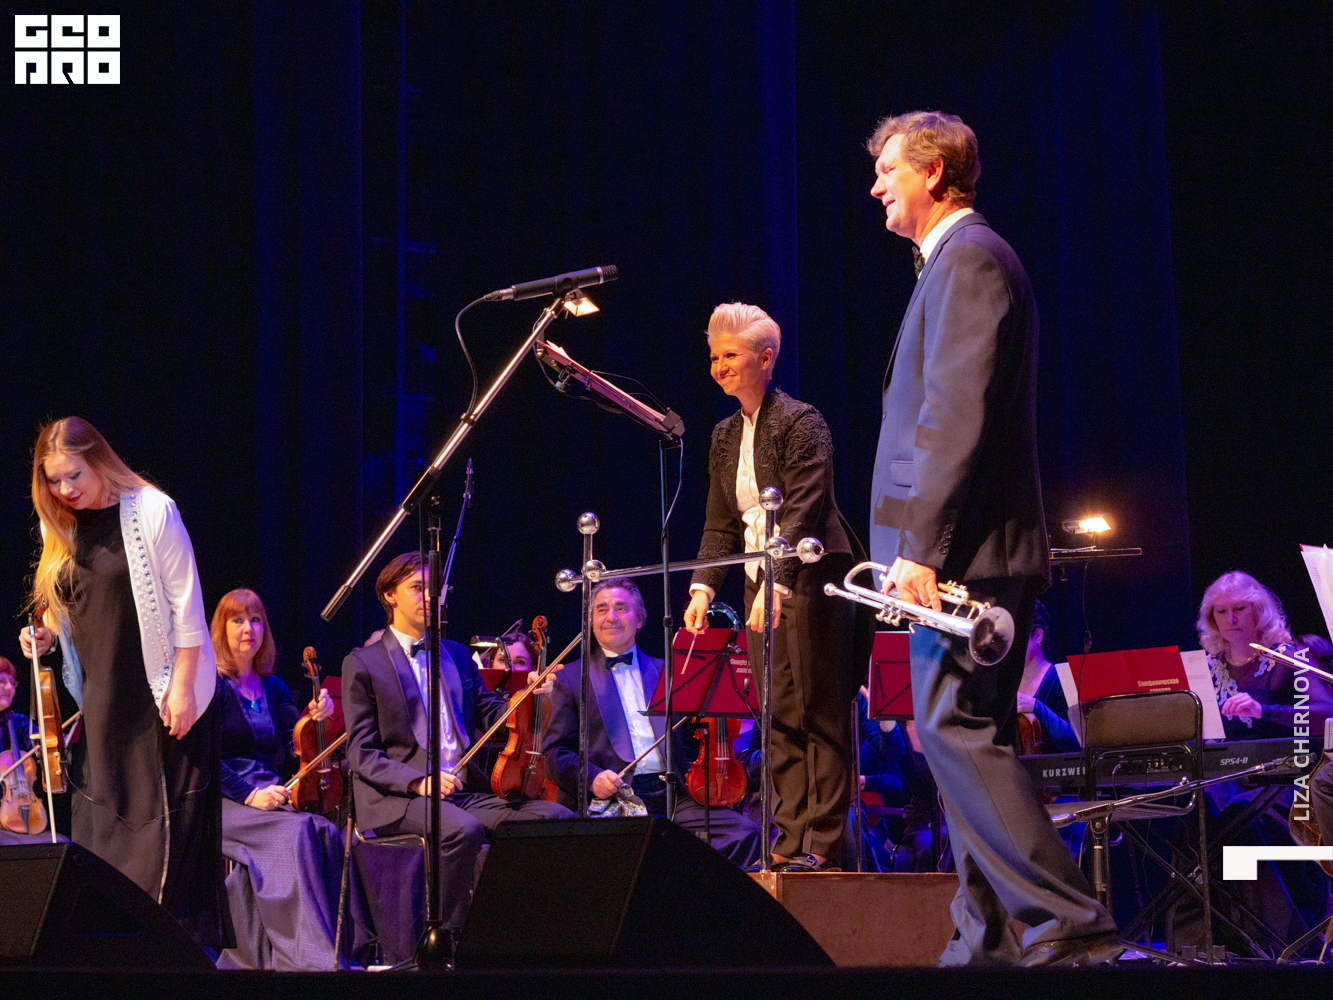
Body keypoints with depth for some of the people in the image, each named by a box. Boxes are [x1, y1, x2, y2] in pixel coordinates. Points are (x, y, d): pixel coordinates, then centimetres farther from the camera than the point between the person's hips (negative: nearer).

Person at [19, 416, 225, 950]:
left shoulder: (151, 511, -10)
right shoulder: (60, 528, 8)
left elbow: (186, 604, -10)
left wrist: (183, 686, -14)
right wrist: (46, 631, 1)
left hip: (161, 696, -6)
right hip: (101, 701, 6)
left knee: (168, 825, -4)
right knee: (97, 824, 4)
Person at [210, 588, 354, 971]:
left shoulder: (274, 688, 20)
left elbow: (294, 752, 14)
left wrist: (314, 721, -5)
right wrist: (249, 795, -18)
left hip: (271, 796, 5)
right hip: (224, 801, -5)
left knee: (326, 832, -26)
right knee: (296, 831, -33)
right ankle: (310, 956, -37)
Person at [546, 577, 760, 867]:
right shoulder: (571, 678, 15)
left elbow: (689, 738, 25)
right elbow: (556, 749, 8)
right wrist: (592, 777, -13)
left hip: (673, 795, 4)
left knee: (745, 832, -21)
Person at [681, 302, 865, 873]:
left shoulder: (800, 422, -9)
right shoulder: (725, 437, 13)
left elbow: (803, 509, -19)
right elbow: (720, 525, 14)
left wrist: (777, 582, -28)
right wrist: (704, 585, 0)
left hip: (809, 578, -7)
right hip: (761, 585, 7)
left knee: (820, 713, -4)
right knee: (779, 718, 5)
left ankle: (821, 843, -2)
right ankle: (789, 841, 7)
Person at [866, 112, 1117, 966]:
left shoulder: (968, 256, -10)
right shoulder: (959, 257, 23)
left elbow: (956, 412, -20)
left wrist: (920, 544, -24)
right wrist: (918, 542, 20)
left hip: (963, 548, -11)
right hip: (965, 552, 11)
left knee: (957, 733, -13)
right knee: (963, 737, 10)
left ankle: (1067, 921, -14)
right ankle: (995, 942, 13)